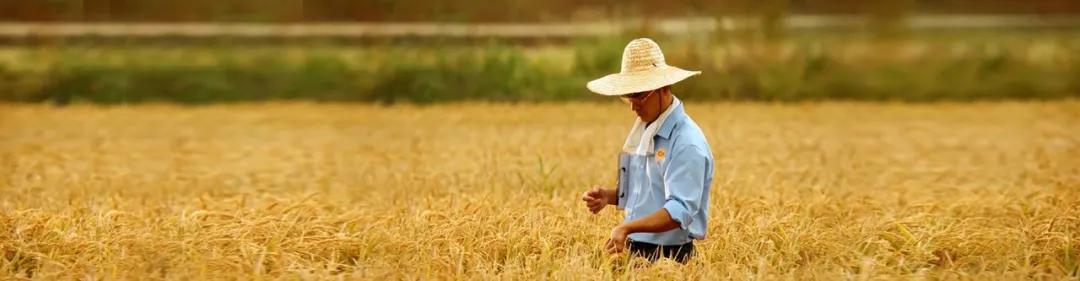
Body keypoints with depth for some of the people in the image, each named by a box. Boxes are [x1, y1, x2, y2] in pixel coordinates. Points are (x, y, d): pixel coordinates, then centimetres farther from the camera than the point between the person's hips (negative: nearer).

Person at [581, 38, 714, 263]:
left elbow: (680, 210, -24)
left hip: (669, 256, -8)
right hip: (634, 251, 8)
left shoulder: (687, 143, -17)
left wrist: (628, 228, -35)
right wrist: (609, 196, 2)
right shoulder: (642, 129, 11)